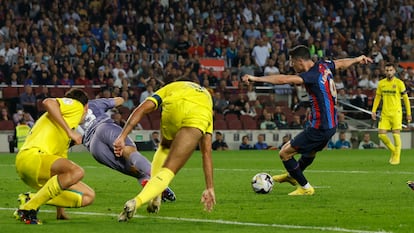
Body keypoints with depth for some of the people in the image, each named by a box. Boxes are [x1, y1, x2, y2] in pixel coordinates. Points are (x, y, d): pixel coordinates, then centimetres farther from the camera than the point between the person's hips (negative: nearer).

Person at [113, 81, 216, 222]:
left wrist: (122, 137, 9)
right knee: (168, 171, 4)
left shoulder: (169, 88, 40)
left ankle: (155, 199, 24)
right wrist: (210, 188, 39)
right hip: (200, 116, 0)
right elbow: (206, 152, 39)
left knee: (165, 147, 34)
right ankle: (136, 202, -18)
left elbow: (142, 108, 18)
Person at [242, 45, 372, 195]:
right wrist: (359, 59, 43)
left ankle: (305, 187, 11)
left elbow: (283, 79, -33)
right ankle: (292, 176, 58)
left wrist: (255, 78, -35)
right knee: (311, 151, 33)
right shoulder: (323, 66, 2)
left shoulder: (312, 75, -22)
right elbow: (341, 63, 23)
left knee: (284, 153, 1)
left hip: (319, 128, -10)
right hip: (331, 125, 10)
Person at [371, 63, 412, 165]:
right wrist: (373, 111, 6)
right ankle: (393, 150, 20)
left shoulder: (399, 83, -4)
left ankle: (396, 157, 3)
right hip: (384, 113, 4)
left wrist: (408, 113, -1)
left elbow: (405, 98, 0)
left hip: (396, 113, -4)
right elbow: (377, 97, 15)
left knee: (396, 134, -8)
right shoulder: (381, 83, 7)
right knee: (381, 135, -3)